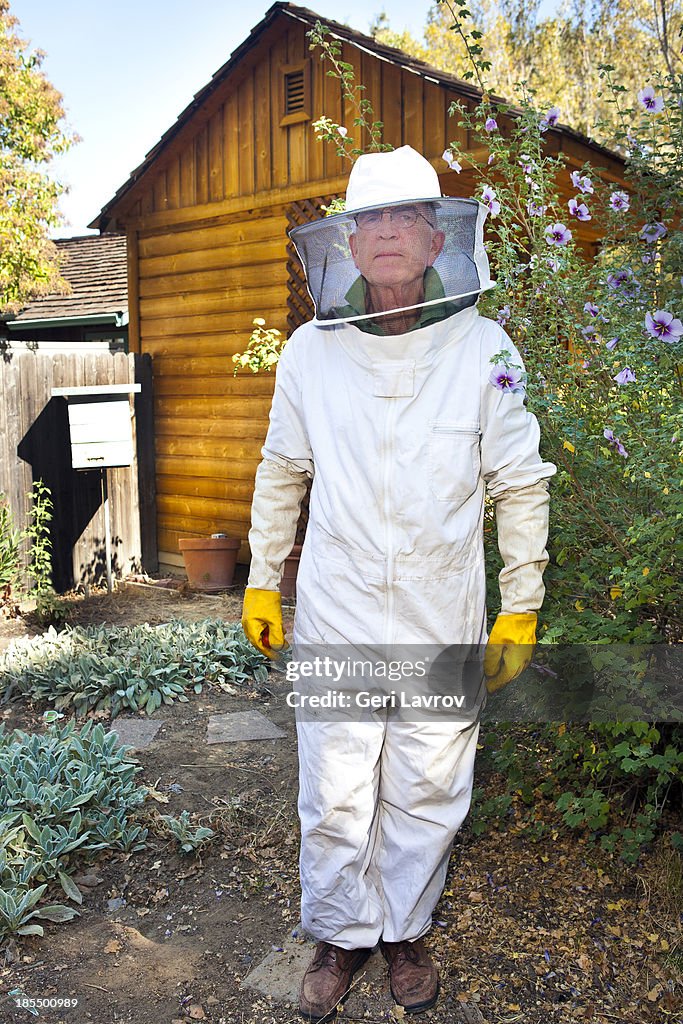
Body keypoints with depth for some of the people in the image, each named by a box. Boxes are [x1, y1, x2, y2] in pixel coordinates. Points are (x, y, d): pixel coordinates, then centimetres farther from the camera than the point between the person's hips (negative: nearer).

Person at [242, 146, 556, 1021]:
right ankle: (339, 936, 36)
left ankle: (404, 930, 40)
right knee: (334, 801, 9)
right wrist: (261, 584, 12)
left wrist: (520, 612, 2)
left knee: (427, 798, 14)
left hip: (444, 628, 0)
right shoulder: (309, 352, -1)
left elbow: (521, 487, 2)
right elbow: (281, 476, 11)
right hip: (336, 623, 1)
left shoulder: (483, 349, -5)